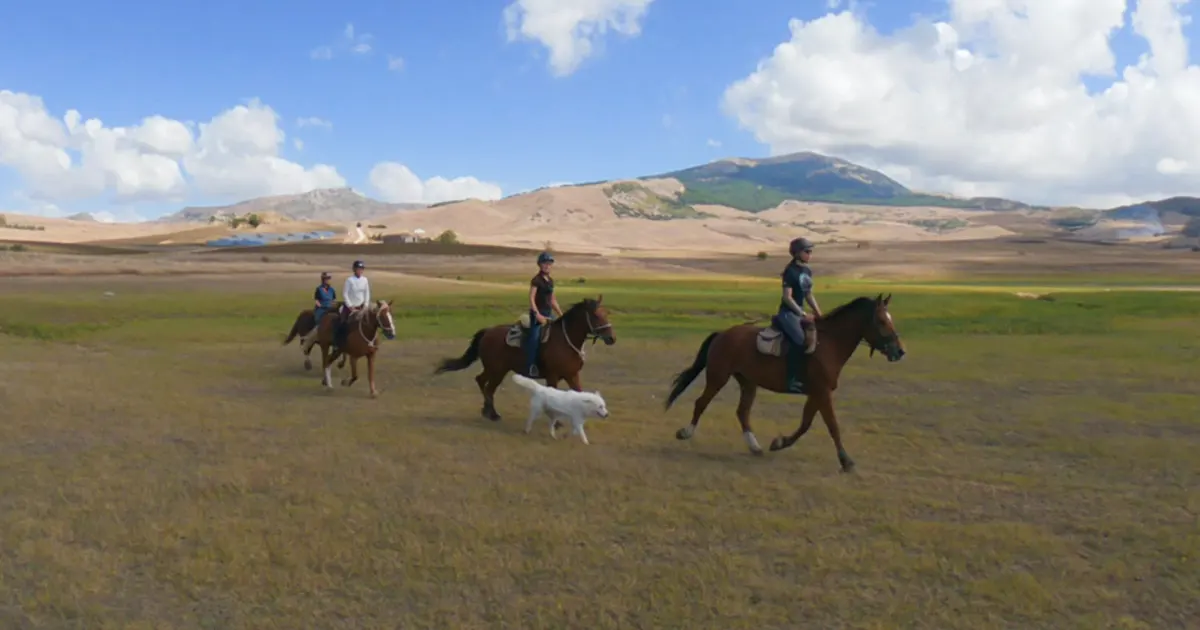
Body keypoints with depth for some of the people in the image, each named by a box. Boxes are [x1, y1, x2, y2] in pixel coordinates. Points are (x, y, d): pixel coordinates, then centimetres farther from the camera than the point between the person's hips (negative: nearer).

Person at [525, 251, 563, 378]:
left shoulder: (551, 281, 14)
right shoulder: (536, 280, -8)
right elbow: (531, 299, -15)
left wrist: (561, 315, 17)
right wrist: (537, 315, -25)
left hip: (548, 313, 8)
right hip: (538, 313, -8)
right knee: (535, 338, -20)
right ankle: (530, 367, -22)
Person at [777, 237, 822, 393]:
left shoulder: (808, 270, 10)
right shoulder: (790, 271, -14)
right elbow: (787, 297, -17)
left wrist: (818, 313, 8)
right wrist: (803, 314, -19)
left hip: (800, 311, 9)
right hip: (788, 312, -9)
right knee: (799, 339, -27)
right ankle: (792, 380, -24)